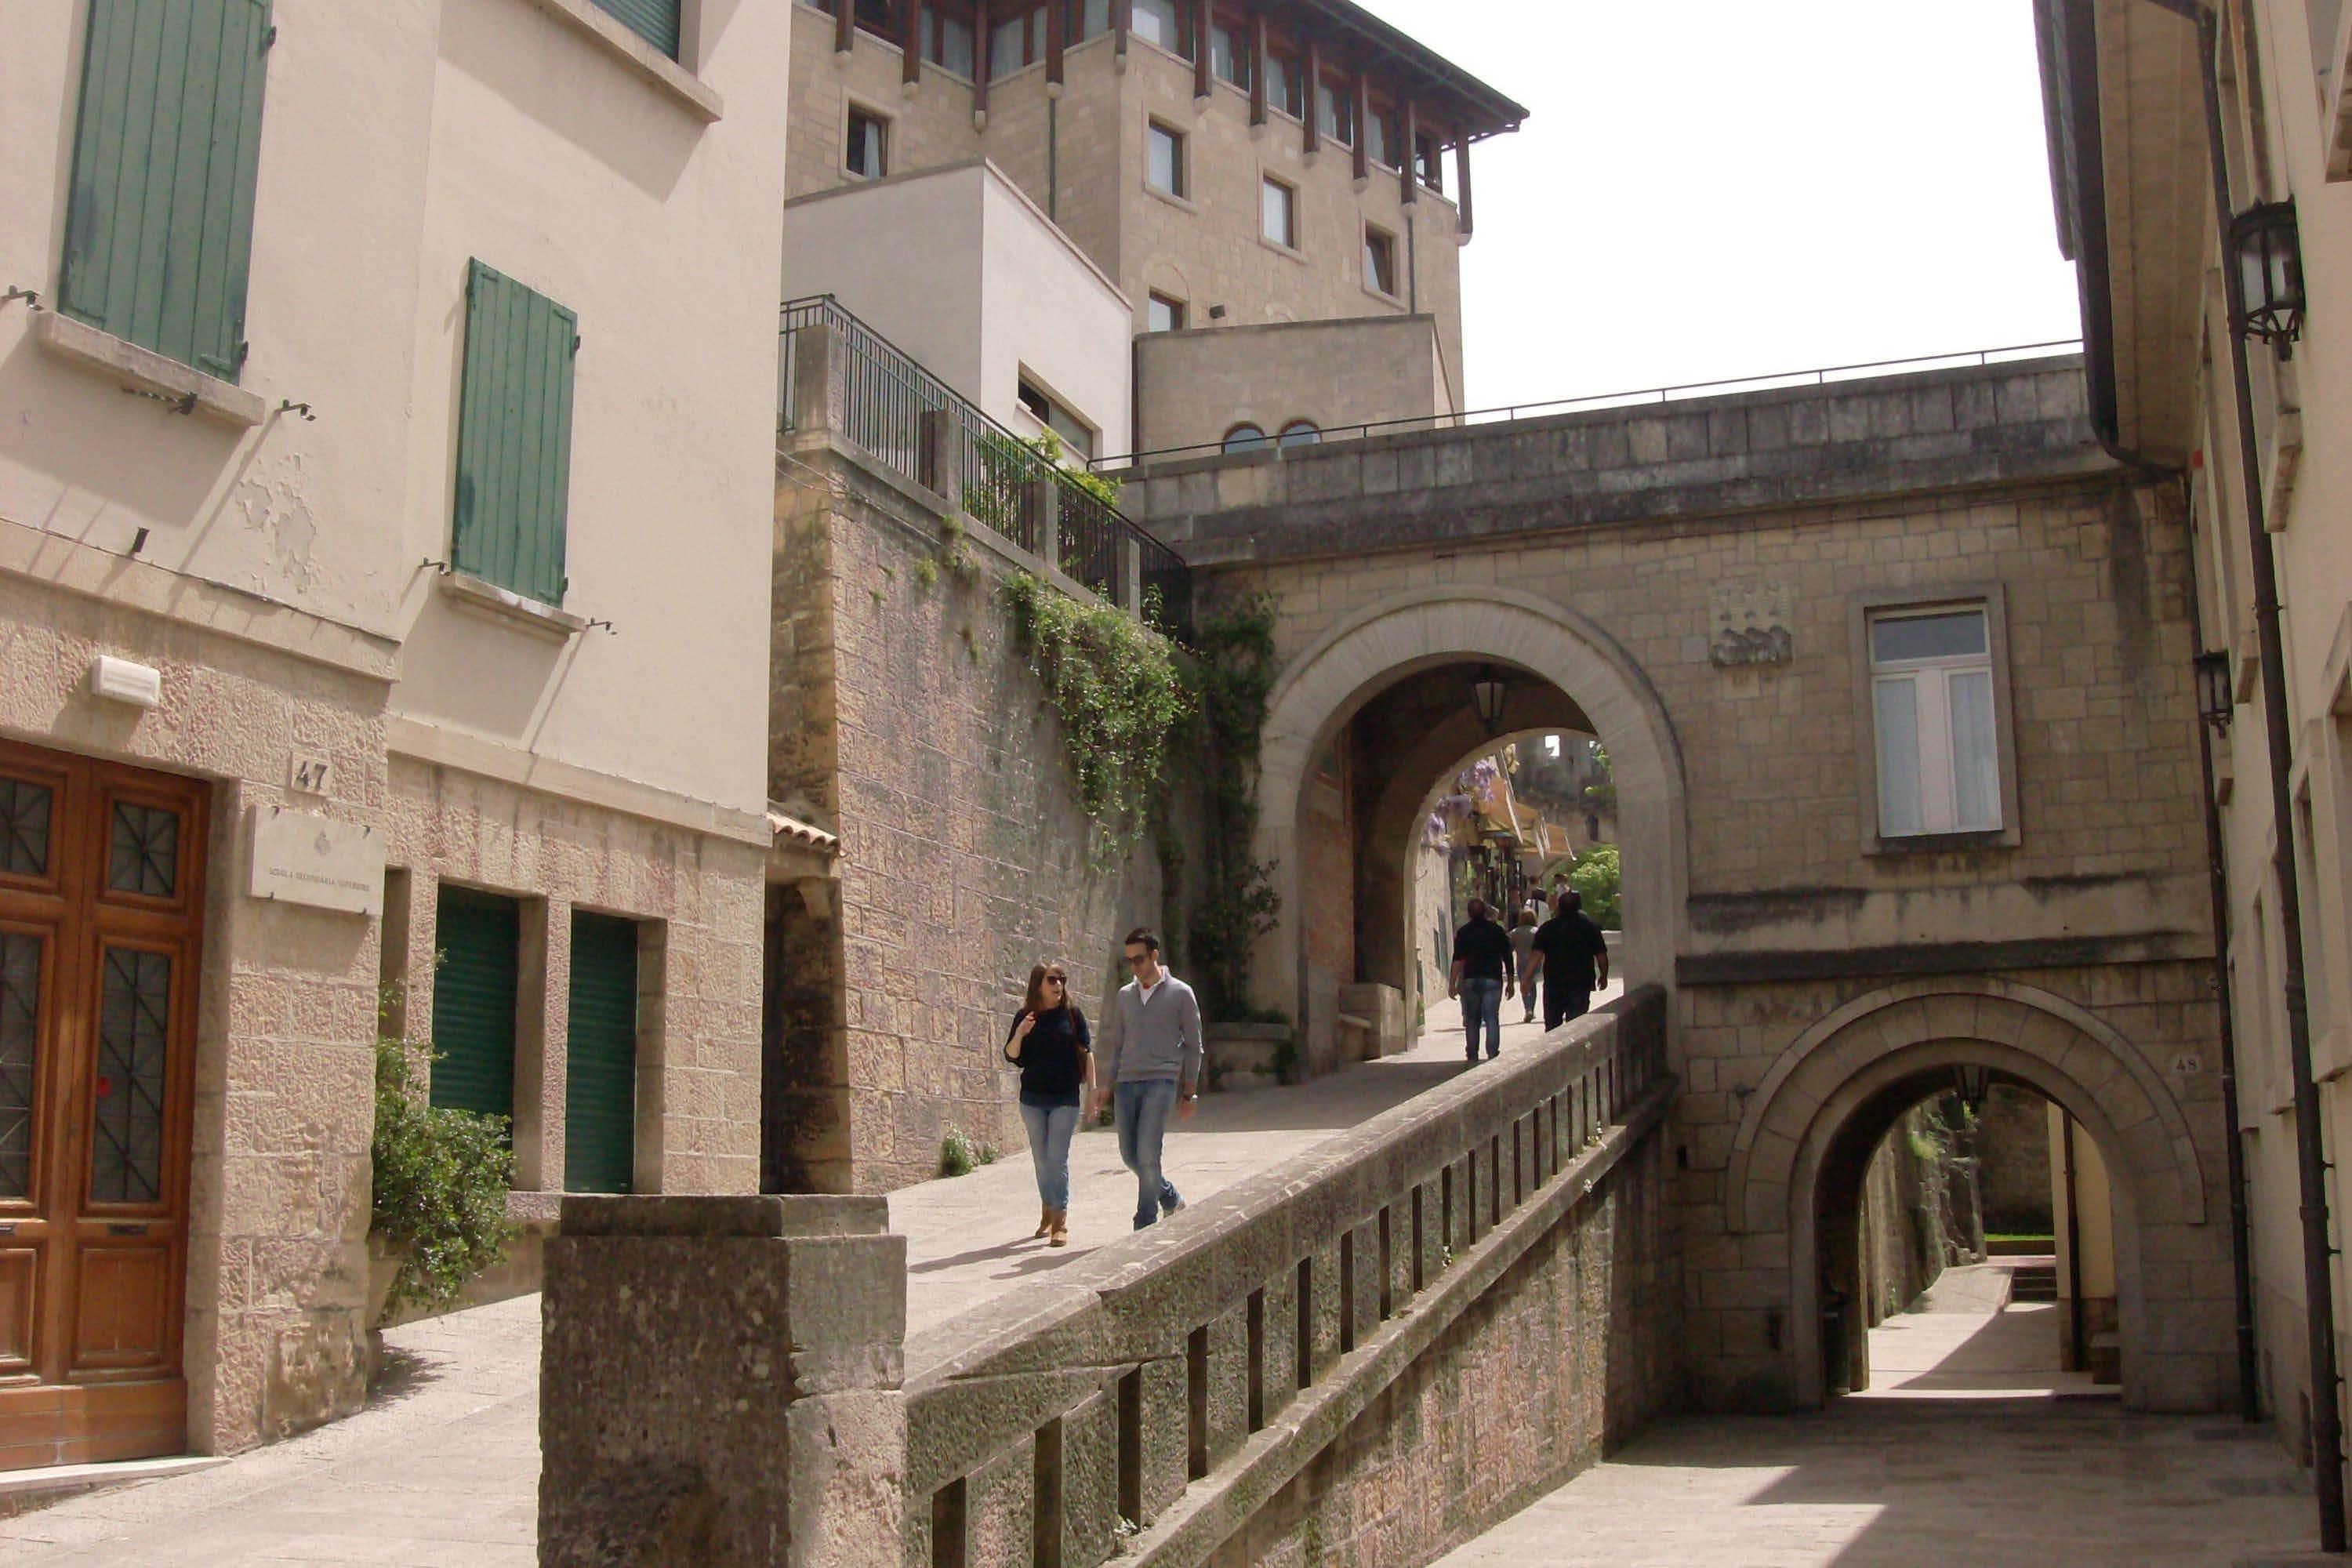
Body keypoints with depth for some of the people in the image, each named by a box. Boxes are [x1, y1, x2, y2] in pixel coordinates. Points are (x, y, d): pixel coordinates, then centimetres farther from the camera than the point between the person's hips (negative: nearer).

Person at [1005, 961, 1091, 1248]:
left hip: (1065, 1097, -2)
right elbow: (1011, 1055, 2)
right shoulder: (1025, 1016, 3)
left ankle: (1060, 1223, -7)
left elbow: (1086, 1052, 5)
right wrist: (1020, 1034, -17)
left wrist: (1091, 1089, 1)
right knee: (1041, 1159, 10)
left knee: (1058, 1158, -8)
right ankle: (1047, 1213, 25)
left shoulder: (1072, 1014, 0)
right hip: (1033, 1097, 2)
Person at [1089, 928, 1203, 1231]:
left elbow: (1193, 1046, 6)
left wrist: (1188, 1093, 4)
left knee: (1147, 1154, -14)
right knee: (1130, 1156, 4)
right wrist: (1104, 1085, 8)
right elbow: (1111, 1043, 18)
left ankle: (1145, 1226, -5)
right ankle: (1171, 1198, 28)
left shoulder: (1180, 994, 3)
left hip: (1161, 1081, -5)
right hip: (1127, 1082, 5)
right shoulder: (1124, 996, 15)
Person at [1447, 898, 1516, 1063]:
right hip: (1493, 979, 0)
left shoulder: (1463, 932, 1)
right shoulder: (1496, 930, 3)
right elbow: (1508, 958, 4)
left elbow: (1457, 959, -6)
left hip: (1470, 980, 0)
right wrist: (1510, 982, 11)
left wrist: (1452, 984, -6)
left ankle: (1472, 1056, 7)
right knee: (1492, 1019, 0)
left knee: (1471, 1020, 8)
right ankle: (1492, 1054, -8)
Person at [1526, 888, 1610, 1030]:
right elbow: (1601, 956, 2)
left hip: (1553, 984, 1)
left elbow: (1537, 956, -7)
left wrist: (1528, 979, -2)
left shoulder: (1547, 928, -1)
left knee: (1552, 1025, 13)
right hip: (1581, 984, -1)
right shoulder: (1590, 927, -1)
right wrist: (1603, 976, 18)